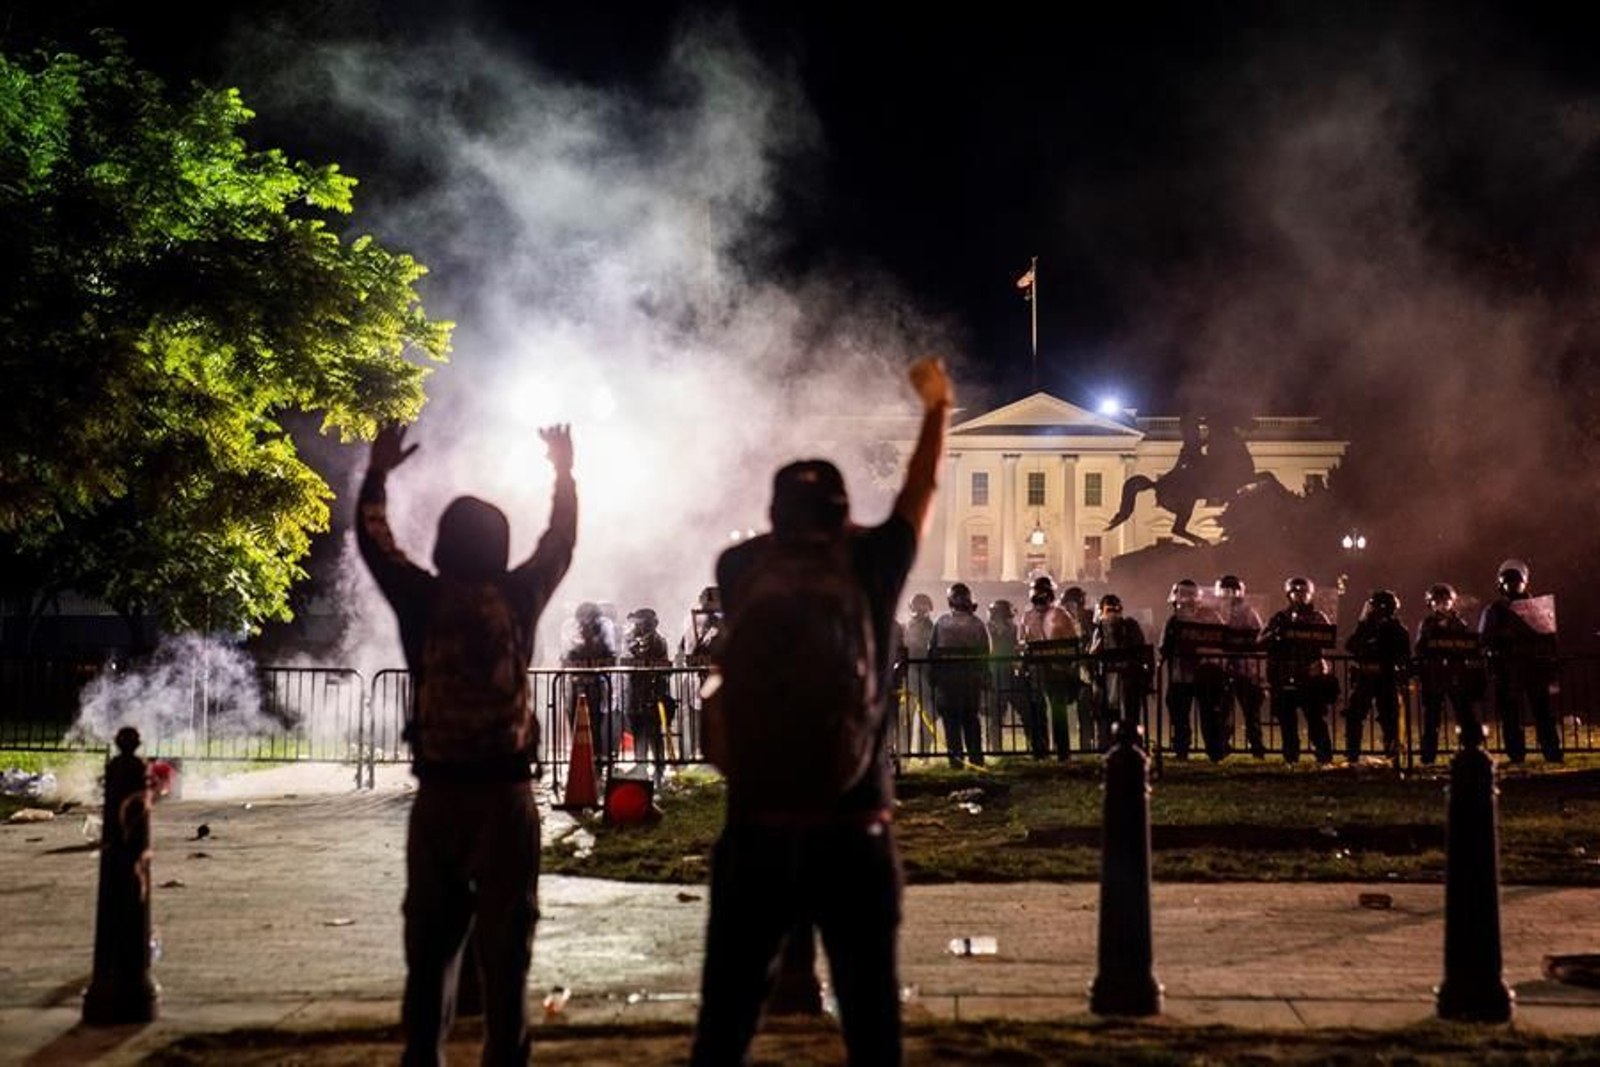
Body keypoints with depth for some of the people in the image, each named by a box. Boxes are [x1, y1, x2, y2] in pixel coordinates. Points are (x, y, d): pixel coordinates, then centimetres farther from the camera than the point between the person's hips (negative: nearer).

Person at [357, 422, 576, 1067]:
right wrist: (563, 473, 31)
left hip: (438, 796, 1)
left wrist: (377, 473, 30)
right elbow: (560, 543, 16)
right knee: (504, 947, 2)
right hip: (505, 795, -1)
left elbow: (373, 541, 17)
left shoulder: (422, 599, -1)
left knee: (430, 947, 9)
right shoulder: (518, 597, -2)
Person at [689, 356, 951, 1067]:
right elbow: (921, 491, 14)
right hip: (854, 829, -1)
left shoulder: (740, 573, -1)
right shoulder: (870, 571, -3)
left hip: (757, 829, 1)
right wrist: (936, 408, 29)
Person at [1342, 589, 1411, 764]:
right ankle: (1351, 755, 2)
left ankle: (1392, 756, 7)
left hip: (1387, 679, -3)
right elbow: (1349, 646, 0)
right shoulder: (1365, 625, 10)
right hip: (1364, 677, 3)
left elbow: (1404, 656, -3)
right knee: (1354, 716, -4)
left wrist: (1383, 665, -17)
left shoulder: (1397, 629, 1)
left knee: (1389, 718, -1)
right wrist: (1362, 624, -5)